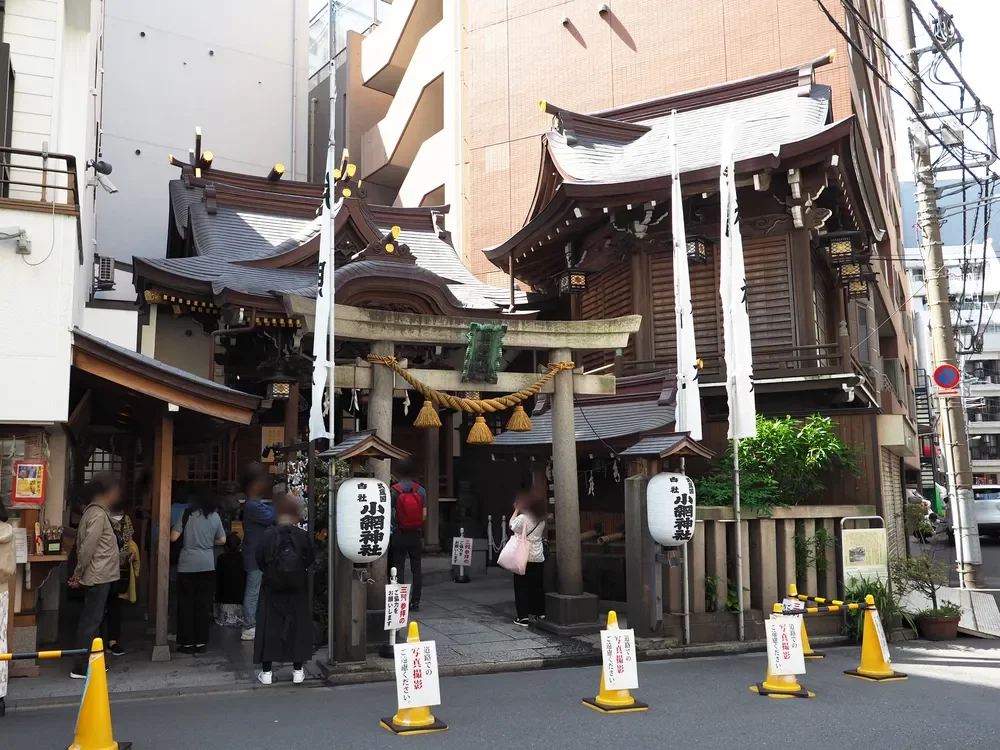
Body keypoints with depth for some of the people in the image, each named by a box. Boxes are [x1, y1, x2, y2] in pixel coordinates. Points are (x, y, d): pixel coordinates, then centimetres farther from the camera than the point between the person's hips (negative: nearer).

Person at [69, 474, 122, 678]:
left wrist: (79, 574, 16)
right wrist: (79, 574, -11)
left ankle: (88, 663, 21)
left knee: (93, 621, 14)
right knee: (91, 622, -5)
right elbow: (87, 547, -20)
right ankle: (81, 668, 0)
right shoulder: (98, 514, -17)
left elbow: (84, 545, 16)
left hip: (100, 576, 10)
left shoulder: (97, 512, 13)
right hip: (98, 577, -10)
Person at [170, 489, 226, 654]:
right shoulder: (215, 517, 2)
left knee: (186, 604, 7)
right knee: (204, 604, 8)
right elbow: (222, 540, 8)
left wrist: (187, 537, 14)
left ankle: (187, 643, 8)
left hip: (187, 565, -1)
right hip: (207, 565, 1)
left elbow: (173, 537, -6)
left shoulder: (187, 514, -3)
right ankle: (201, 643, 10)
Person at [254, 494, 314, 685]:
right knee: (298, 627, 10)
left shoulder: (268, 535, -11)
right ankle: (298, 670, 14)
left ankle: (266, 671, 11)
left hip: (272, 588, 0)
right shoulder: (303, 535, -11)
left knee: (269, 628, 8)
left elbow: (259, 561, -4)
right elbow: (310, 559, -2)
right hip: (298, 589, 0)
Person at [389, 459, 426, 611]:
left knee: (398, 568, 4)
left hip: (398, 534, -2)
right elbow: (424, 514, -1)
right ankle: (415, 601, 10)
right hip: (416, 534, 2)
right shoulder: (421, 490, -2)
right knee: (416, 568, 9)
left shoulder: (393, 491, -9)